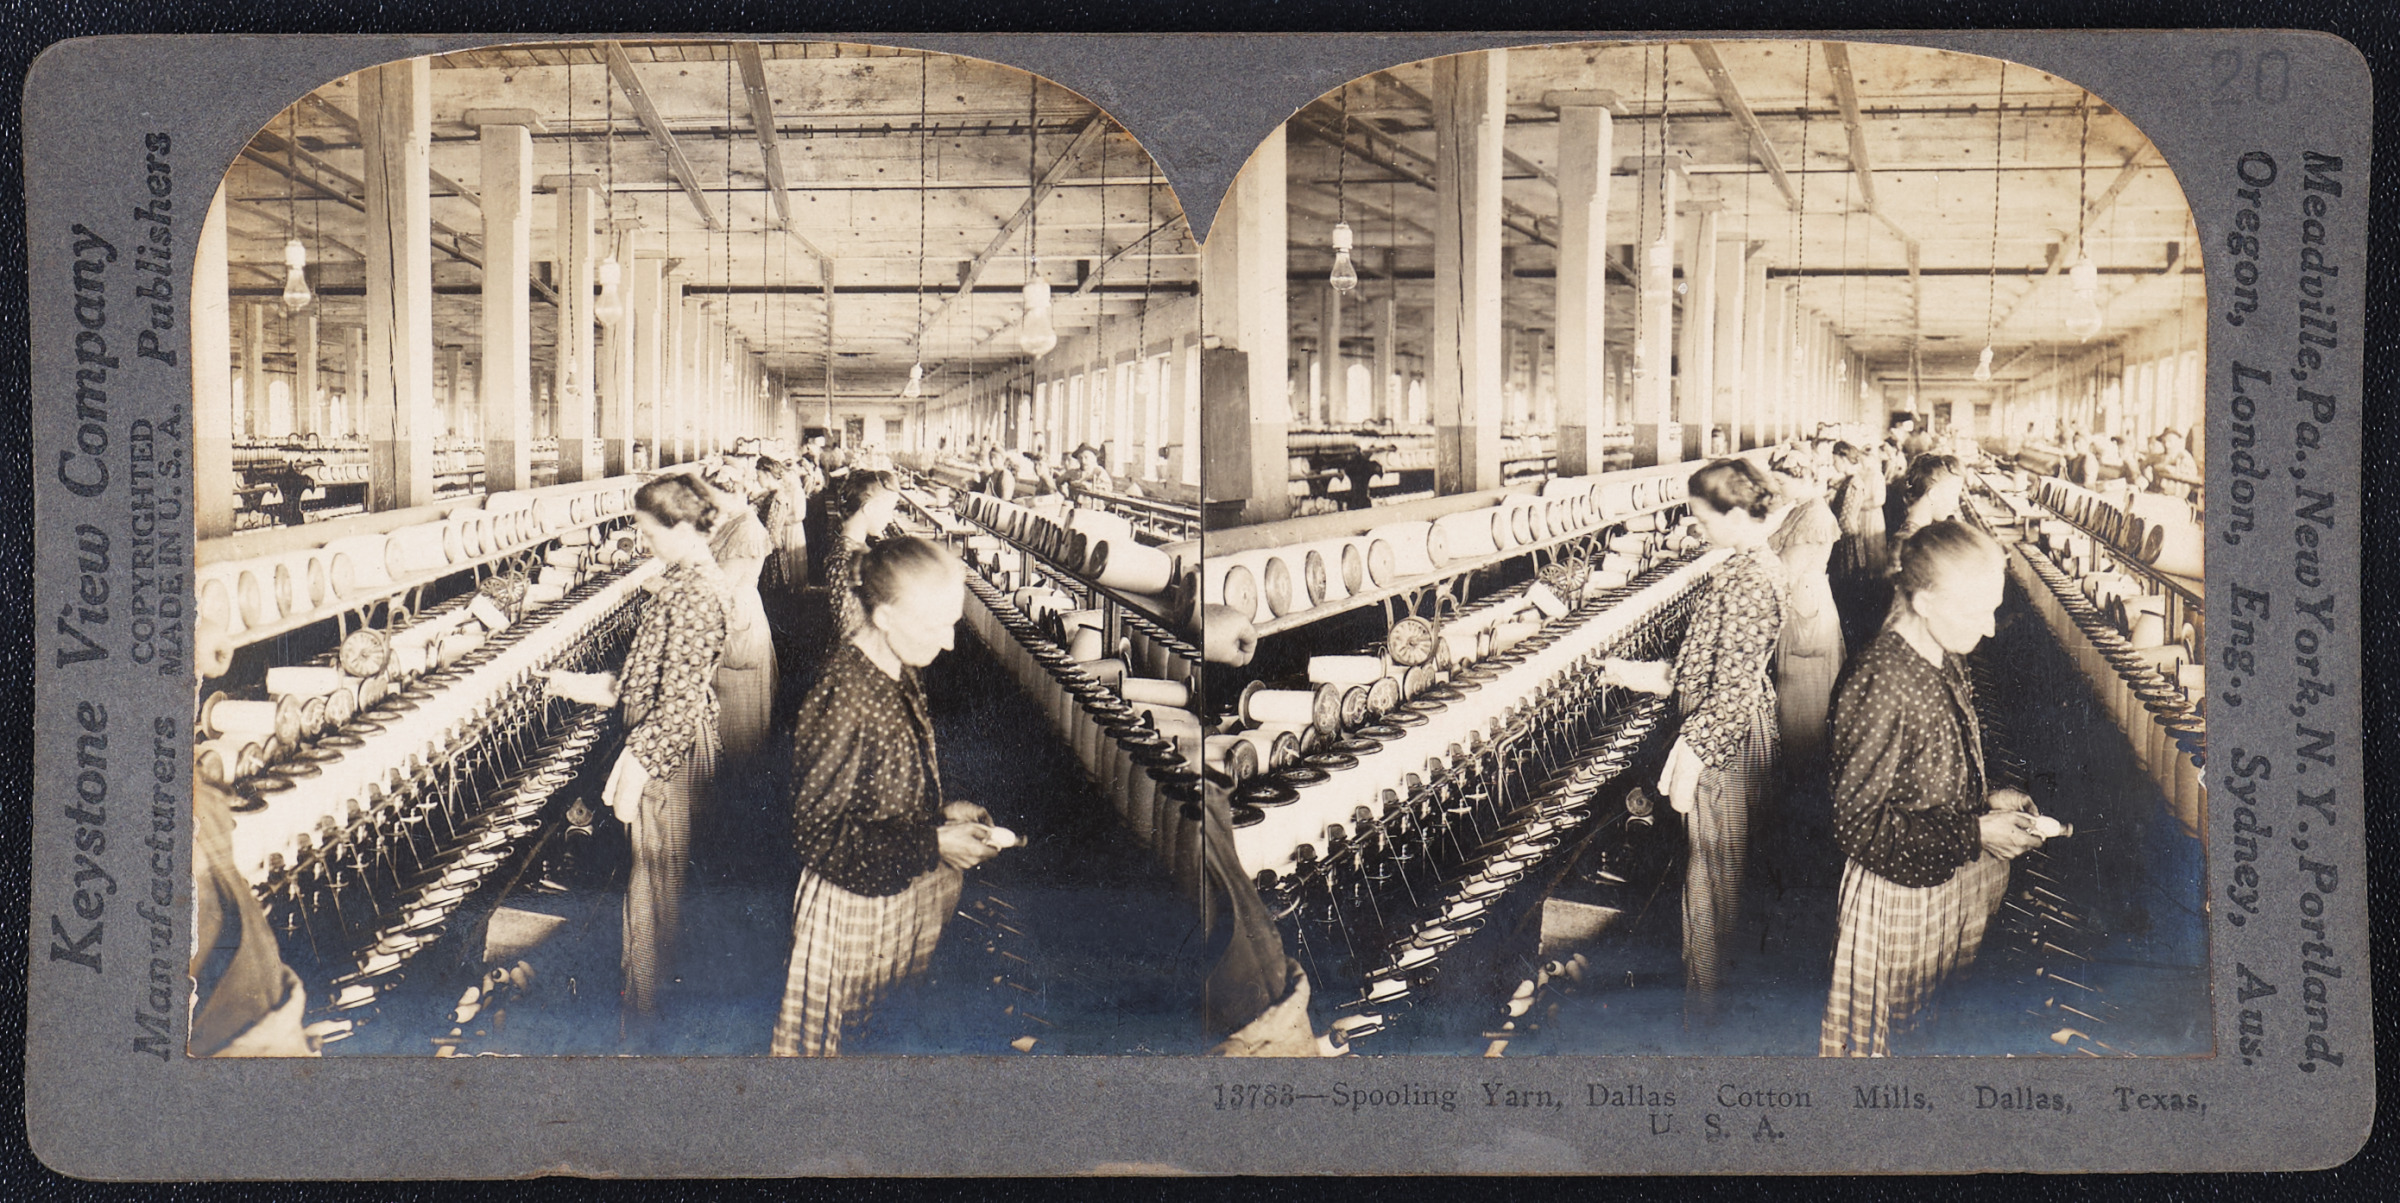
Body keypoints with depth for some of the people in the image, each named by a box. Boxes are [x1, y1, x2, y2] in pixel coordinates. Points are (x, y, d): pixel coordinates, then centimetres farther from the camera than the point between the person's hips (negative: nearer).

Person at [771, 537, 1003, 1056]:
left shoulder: (899, 673, -3)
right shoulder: (845, 704, -31)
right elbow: (816, 834, -25)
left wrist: (942, 813, -2)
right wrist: (933, 844, -23)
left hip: (902, 890, 8)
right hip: (852, 904, -8)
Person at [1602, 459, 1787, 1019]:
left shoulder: (1745, 581, -26)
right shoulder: (1762, 562, 6)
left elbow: (1732, 687, -26)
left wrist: (1691, 757, -22)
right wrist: (1660, 674, 16)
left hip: (1724, 740, -10)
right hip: (1745, 735, 10)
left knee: (1714, 869, 4)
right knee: (1730, 863, 22)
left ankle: (1707, 999, 17)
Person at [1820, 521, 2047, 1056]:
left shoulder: (1945, 660, -1)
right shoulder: (1881, 687, -30)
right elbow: (1856, 820, -25)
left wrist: (1987, 800, -3)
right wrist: (1975, 832, -23)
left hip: (1951, 878, 8)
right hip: (1896, 893, -8)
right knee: (1878, 1025, 12)